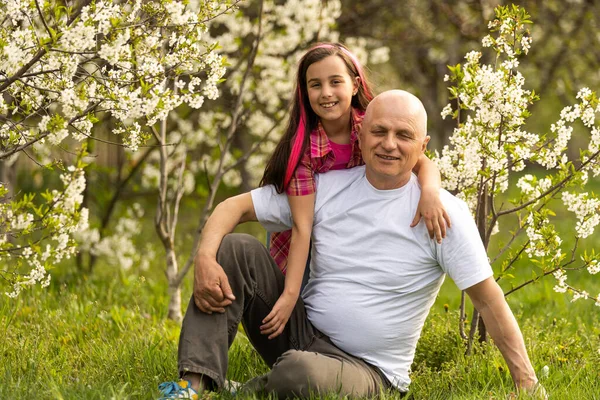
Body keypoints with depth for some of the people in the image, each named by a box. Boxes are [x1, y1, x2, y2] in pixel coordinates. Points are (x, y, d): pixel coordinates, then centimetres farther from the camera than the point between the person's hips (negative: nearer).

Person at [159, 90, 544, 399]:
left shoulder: (444, 213, -10)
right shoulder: (325, 187, 1)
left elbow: (488, 298, -8)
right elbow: (236, 206, 2)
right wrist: (205, 258, -19)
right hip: (303, 331, 5)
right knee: (235, 249, -13)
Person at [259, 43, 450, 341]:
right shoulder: (302, 147, -26)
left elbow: (423, 163, -26)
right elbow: (302, 226, -31)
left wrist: (429, 192, -49)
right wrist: (290, 294, -39)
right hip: (307, 253, -3)